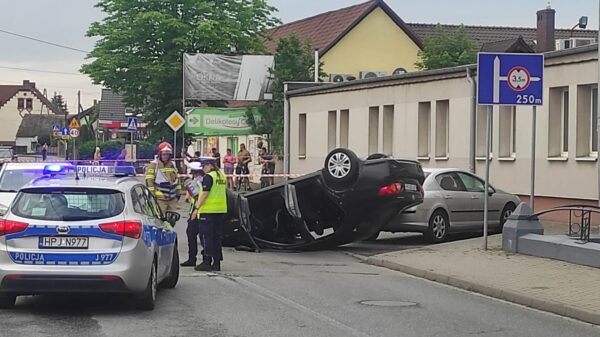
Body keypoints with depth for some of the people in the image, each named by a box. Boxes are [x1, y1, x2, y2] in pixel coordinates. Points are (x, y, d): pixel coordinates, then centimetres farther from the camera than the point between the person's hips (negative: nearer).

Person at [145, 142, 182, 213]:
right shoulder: (153, 165, -6)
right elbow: (149, 181, -11)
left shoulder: (172, 165, 16)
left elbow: (176, 179, 25)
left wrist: (178, 192, 20)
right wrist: (152, 195, -15)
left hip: (172, 199, 7)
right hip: (160, 199, -7)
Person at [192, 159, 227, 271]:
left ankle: (207, 262, -4)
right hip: (221, 211, 8)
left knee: (208, 236, -4)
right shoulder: (222, 177, 14)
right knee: (216, 236, 12)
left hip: (208, 211, -8)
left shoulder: (208, 177, -12)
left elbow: (205, 194, -17)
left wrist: (197, 208, -14)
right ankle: (217, 262, 12)